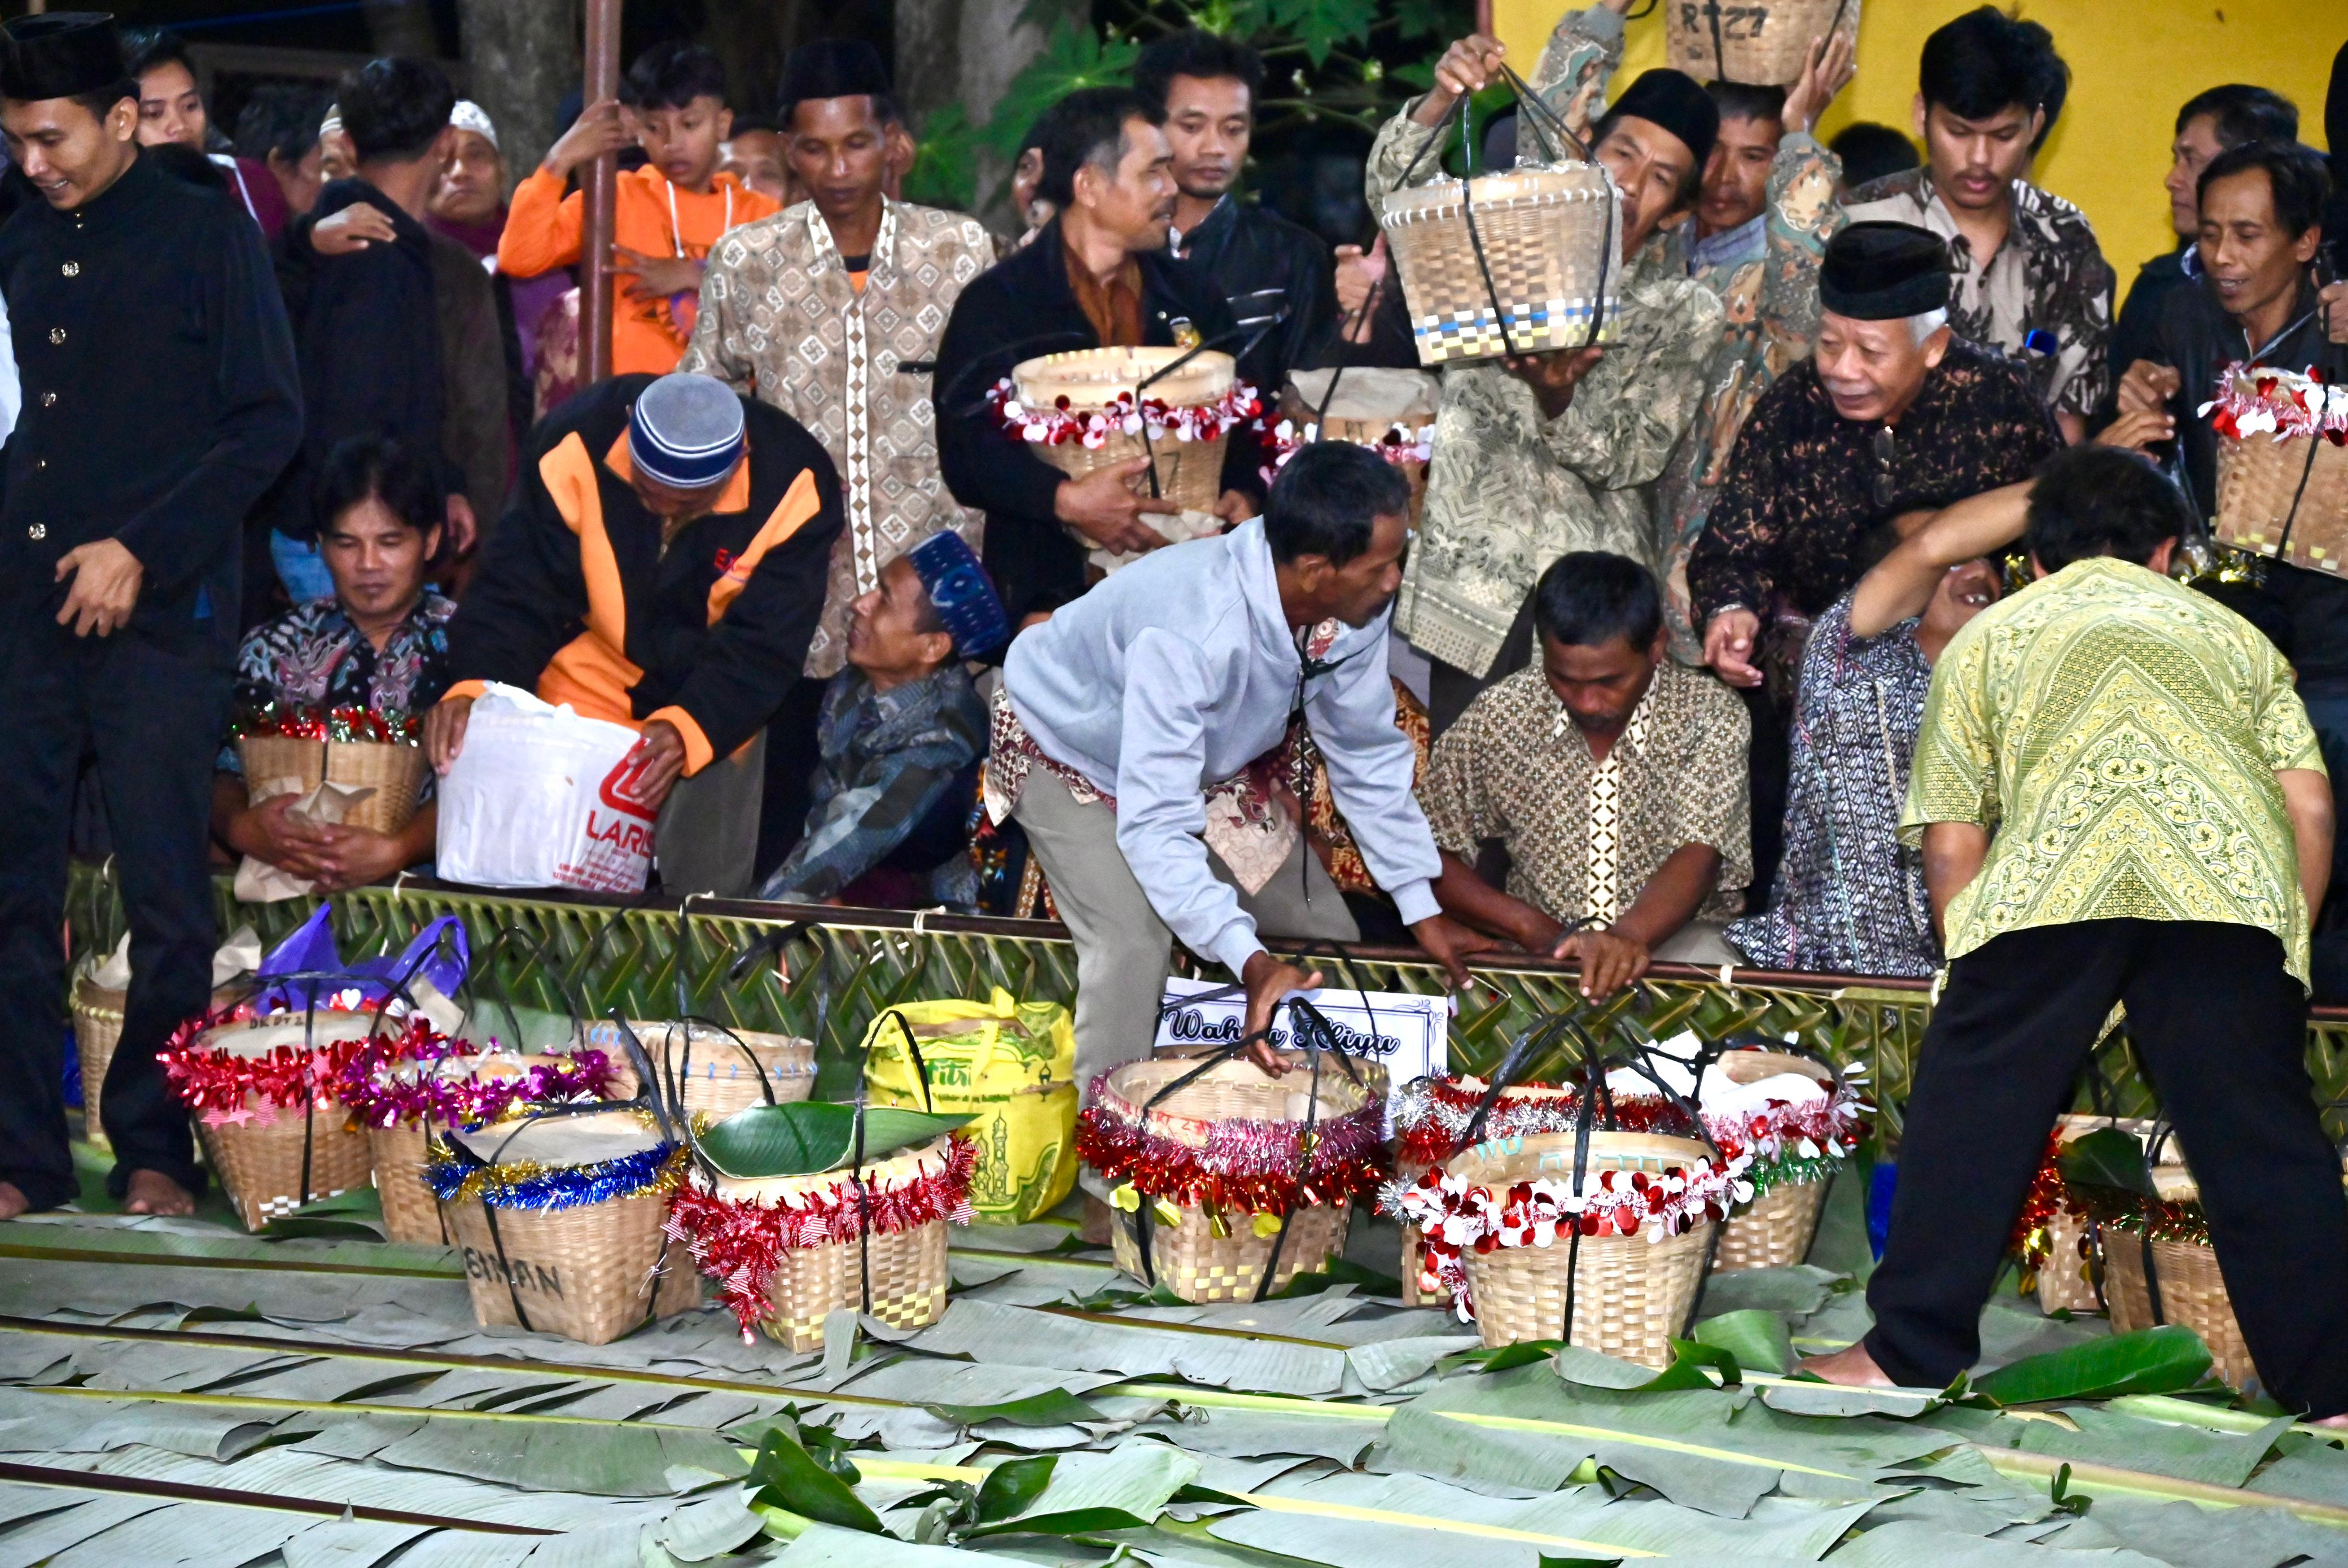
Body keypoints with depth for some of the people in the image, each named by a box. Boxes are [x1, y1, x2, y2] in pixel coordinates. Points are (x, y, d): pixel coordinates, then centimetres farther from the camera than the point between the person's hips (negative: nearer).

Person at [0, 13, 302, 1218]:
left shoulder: (206, 235, -1)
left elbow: (269, 424, -6)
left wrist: (144, 551, -12)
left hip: (159, 612, -5)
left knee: (164, 893, -1)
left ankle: (156, 1151, 9)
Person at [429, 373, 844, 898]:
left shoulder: (795, 486, -23)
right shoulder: (576, 445, -22)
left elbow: (762, 648, -24)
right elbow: (518, 591, -20)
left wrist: (688, 727, -42)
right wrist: (472, 687, -38)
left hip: (714, 719, 0)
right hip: (589, 681, 0)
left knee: (706, 891, -2)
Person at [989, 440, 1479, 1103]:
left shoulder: (1353, 607, -24)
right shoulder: (1191, 634, -45)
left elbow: (1367, 754, -8)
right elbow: (1156, 826, -46)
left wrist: (1423, 910, -9)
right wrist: (1249, 961, -55)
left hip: (1207, 761, 7)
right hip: (1067, 755, -7)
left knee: (1325, 935, 2)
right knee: (1136, 945, -27)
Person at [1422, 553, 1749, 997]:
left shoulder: (1712, 717, -9)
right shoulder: (1495, 720, -4)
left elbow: (1699, 855, -21)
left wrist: (1630, 936, -42)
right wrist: (1529, 926, -13)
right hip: (1541, 946, 1)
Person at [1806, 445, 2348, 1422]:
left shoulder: (1988, 638, 30)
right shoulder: (2233, 633, 33)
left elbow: (1950, 844, 21)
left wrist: (1983, 975, 31)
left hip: (2053, 868, -1)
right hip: (2234, 874, 1)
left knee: (1972, 1112, 11)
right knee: (2260, 1134, 8)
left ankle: (1909, 1355, 16)